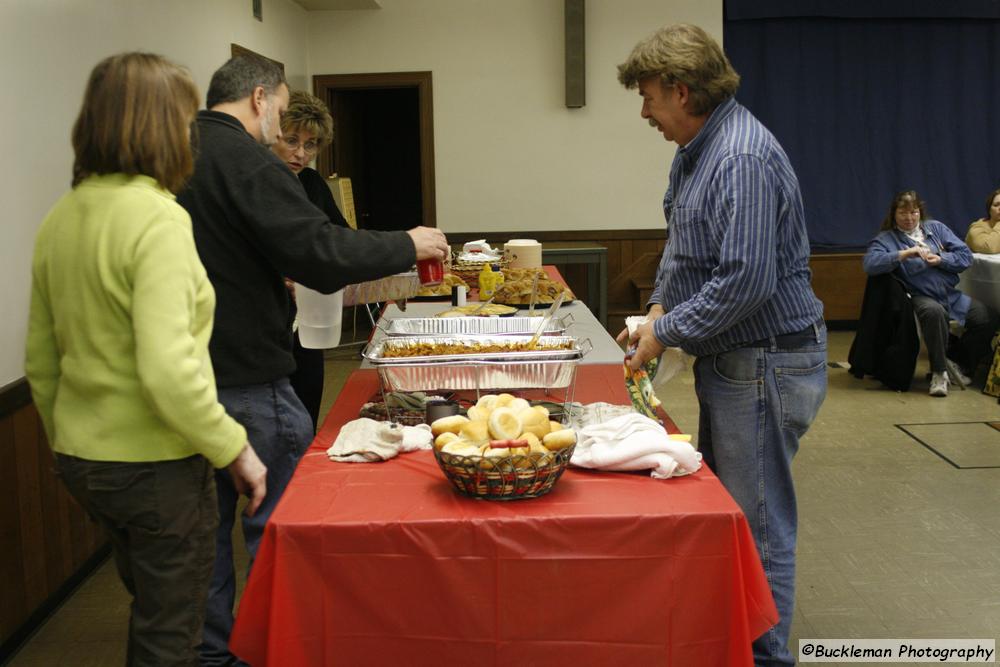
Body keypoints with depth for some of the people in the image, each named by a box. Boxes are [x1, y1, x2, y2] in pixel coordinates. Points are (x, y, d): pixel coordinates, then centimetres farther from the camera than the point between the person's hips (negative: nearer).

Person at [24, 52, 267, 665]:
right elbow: (168, 370, -27)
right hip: (154, 467, -8)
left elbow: (41, 358, 11)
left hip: (81, 459, 8)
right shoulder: (157, 217, -20)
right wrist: (235, 450, -16)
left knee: (149, 607, 27)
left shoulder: (61, 218, 4)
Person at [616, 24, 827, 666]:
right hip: (731, 362, 11)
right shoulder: (697, 149, 10)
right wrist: (660, 306, 6)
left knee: (758, 525, 0)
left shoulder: (743, 158, -23)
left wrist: (667, 334, -17)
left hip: (765, 365, -11)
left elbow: (747, 281, -28)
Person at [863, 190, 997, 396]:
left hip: (952, 295, 5)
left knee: (985, 319, -15)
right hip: (922, 298, -5)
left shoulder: (936, 228, 15)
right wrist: (904, 254, -23)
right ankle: (939, 372, -18)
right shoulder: (885, 239, 4)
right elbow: (870, 264, -17)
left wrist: (940, 260, -9)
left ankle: (960, 364, 11)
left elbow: (966, 256, 9)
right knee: (934, 312, -38)